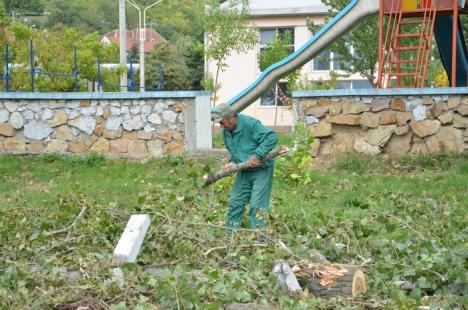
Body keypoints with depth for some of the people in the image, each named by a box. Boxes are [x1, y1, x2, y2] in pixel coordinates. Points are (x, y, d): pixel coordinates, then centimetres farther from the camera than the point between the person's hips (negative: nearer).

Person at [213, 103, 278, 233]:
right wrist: (232, 162, -3)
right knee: (235, 203, 8)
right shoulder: (226, 132, 4)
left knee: (257, 205, -10)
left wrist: (257, 155, -30)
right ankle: (230, 235, 18)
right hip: (244, 172, 8)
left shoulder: (250, 124, -22)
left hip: (261, 170, -8)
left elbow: (272, 137, -28)